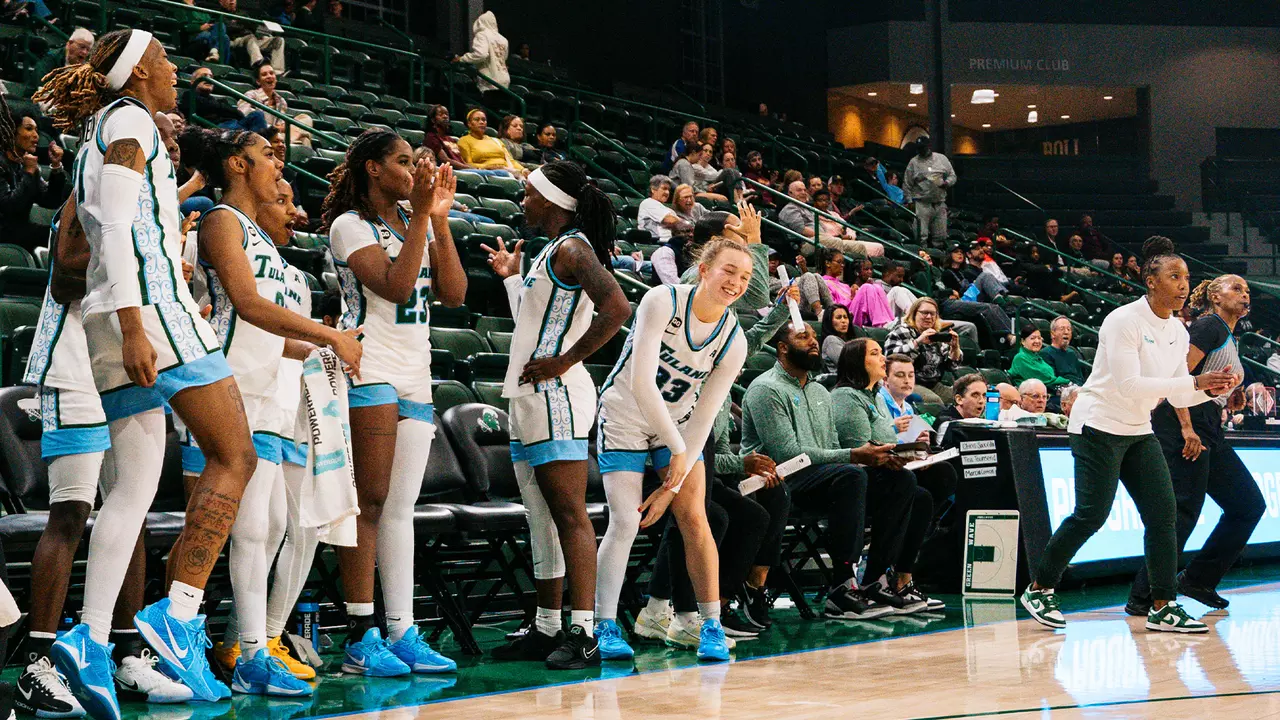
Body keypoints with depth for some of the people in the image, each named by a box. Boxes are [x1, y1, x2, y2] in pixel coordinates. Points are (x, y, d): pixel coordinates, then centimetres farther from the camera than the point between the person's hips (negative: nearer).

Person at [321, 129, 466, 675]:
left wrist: (440, 220, 2)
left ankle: (402, 633, 6)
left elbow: (453, 293, 7)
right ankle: (360, 639, -7)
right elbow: (394, 286, -17)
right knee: (370, 503, -9)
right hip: (370, 375, -7)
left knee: (401, 508, 6)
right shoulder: (350, 225, -3)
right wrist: (423, 216, -15)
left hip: (415, 378, 7)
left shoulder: (416, 222, 17)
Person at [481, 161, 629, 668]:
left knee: (569, 515, -11)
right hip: (528, 399, 11)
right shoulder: (551, 251, 20)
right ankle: (546, 629, 18)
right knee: (543, 518, 12)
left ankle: (583, 632, -11)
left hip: (555, 396, -11)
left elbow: (617, 309, -26)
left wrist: (564, 362, -20)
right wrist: (511, 277, 29)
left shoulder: (572, 249, -11)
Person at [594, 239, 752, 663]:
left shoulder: (734, 341, -12)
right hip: (626, 418, -3)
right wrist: (676, 449, -30)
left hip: (677, 423, 3)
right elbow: (641, 381, -30)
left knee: (694, 519, -8)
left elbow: (704, 418, -11)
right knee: (624, 522, -13)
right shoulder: (662, 302, -25)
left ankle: (711, 626, -1)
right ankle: (606, 626, -2)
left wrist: (672, 486, -15)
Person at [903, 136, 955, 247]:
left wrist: (946, 183, -6)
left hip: (940, 204, 3)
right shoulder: (914, 162, 4)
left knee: (940, 236, 5)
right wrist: (909, 201, -3)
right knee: (922, 236, -9)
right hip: (922, 204, -3)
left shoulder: (942, 159, 12)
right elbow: (907, 185, 5)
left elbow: (952, 176, 16)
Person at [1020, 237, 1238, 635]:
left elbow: (1178, 396, 9)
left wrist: (1213, 389, -11)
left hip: (1139, 432, 8)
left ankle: (1163, 607, 1)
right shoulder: (1124, 321, -17)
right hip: (1099, 425, -8)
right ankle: (1038, 589, 6)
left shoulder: (1178, 332, 7)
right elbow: (1130, 386, -26)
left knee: (1163, 514, -3)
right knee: (1091, 514, -10)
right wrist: (1195, 382, -27)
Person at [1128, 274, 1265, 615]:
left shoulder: (1232, 341, 24)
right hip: (1183, 423, -10)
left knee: (1249, 504, 9)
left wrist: (1233, 402, 11)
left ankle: (1198, 579, 14)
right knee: (1183, 510, -15)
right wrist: (1187, 429, -24)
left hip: (1207, 430, 10)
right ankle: (1143, 596, -12)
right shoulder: (1209, 325, -5)